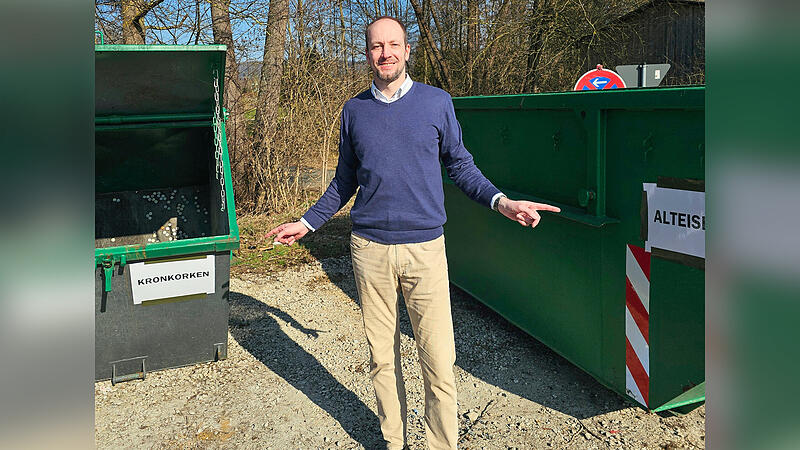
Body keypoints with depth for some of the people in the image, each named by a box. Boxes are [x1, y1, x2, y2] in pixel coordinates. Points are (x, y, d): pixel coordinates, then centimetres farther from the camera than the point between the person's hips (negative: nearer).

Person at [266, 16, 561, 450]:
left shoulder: (437, 102, 3)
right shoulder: (354, 110, 8)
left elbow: (460, 164, 8)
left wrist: (501, 201, -8)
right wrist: (306, 223, 17)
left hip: (425, 249, -2)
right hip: (370, 250, 2)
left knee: (438, 361, -4)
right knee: (382, 358, 12)